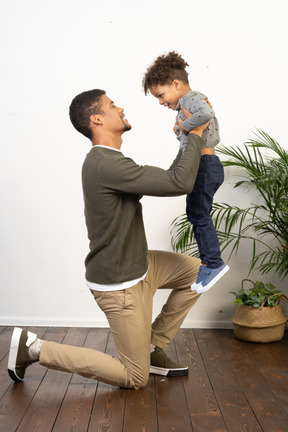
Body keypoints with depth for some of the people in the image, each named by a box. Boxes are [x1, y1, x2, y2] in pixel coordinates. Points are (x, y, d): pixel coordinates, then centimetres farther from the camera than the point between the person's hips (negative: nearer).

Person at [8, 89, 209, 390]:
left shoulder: (109, 161, 6)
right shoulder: (107, 165, -27)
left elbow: (164, 180, 15)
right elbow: (180, 183, -28)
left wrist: (188, 142, 11)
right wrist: (195, 135, -15)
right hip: (120, 285, -10)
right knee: (135, 378, 3)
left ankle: (151, 347, 21)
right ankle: (34, 348, 7)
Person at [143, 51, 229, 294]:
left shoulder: (192, 98, -13)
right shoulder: (193, 101, 19)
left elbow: (205, 113, -37)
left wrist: (185, 125, -21)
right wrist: (181, 133, 6)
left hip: (204, 165, -11)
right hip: (205, 164, 11)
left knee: (200, 215, -3)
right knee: (195, 214, 17)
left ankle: (214, 263, 7)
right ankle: (208, 260, 27)